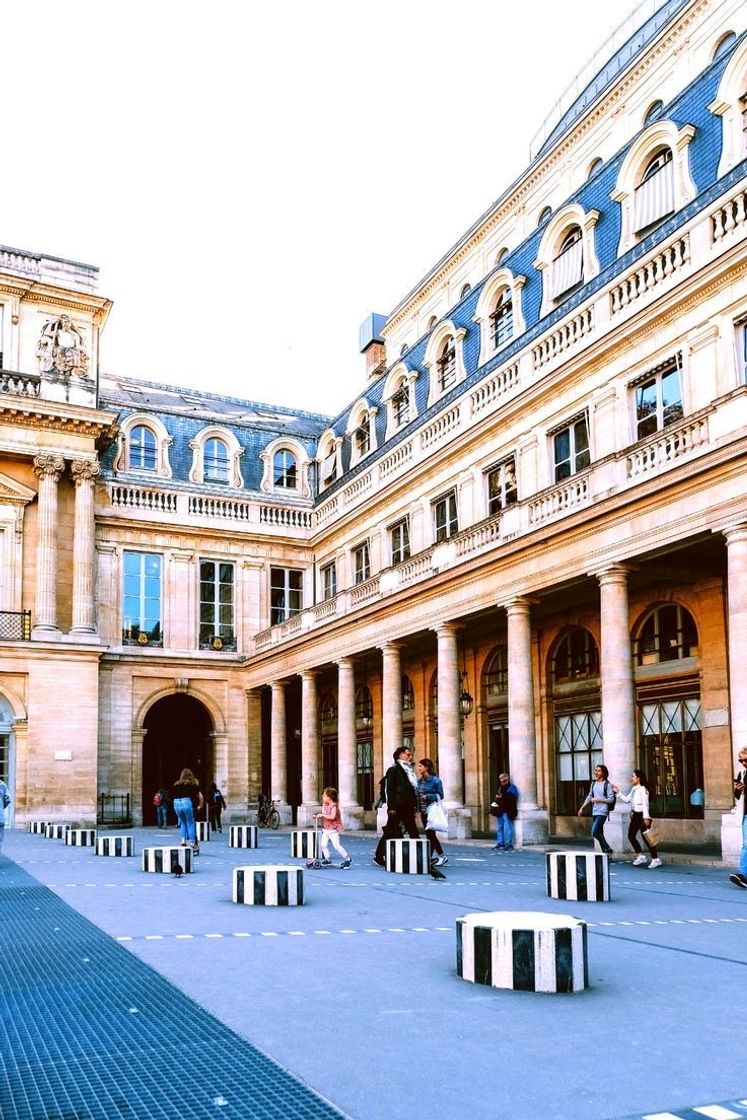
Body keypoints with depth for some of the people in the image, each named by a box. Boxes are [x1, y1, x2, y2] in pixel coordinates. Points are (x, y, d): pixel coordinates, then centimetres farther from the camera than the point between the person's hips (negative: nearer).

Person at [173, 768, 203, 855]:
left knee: (183, 823, 23)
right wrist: (200, 806, 27)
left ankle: (183, 840, 12)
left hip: (176, 803, 2)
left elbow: (175, 796, 9)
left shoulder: (176, 784, 17)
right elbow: (200, 797, 11)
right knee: (190, 824, 9)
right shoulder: (194, 784, 12)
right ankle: (192, 844, 7)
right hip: (187, 803, -2)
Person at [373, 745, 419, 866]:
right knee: (390, 833, -3)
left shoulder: (408, 769, 17)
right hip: (397, 807, -9)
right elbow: (390, 789, -13)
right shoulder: (393, 769, -7)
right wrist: (391, 807, -19)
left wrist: (414, 806, 13)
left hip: (407, 807, 9)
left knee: (413, 832, 6)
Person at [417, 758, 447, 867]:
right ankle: (433, 857, 16)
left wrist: (427, 797, -19)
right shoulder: (420, 781, 9)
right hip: (423, 810, 6)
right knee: (429, 834, 8)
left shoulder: (435, 780, -9)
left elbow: (440, 796, -9)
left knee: (430, 833, -7)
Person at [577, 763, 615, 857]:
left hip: (602, 812, -7)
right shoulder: (593, 783, 12)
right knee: (599, 834, 9)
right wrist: (582, 808, 17)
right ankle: (606, 853, 17)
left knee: (594, 832, -16)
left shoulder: (607, 784, -8)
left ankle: (608, 850, -3)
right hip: (594, 812, 7)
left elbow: (611, 799, -11)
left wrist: (598, 799, -16)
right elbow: (589, 796, 20)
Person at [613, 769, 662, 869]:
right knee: (631, 835, 9)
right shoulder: (633, 789, 14)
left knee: (645, 837, -7)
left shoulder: (642, 789, -12)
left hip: (642, 815, -9)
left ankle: (655, 859, 0)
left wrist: (646, 817, -20)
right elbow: (627, 799, 18)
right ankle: (640, 856, 18)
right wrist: (618, 792, 14)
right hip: (635, 815, 9)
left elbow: (645, 804, -17)